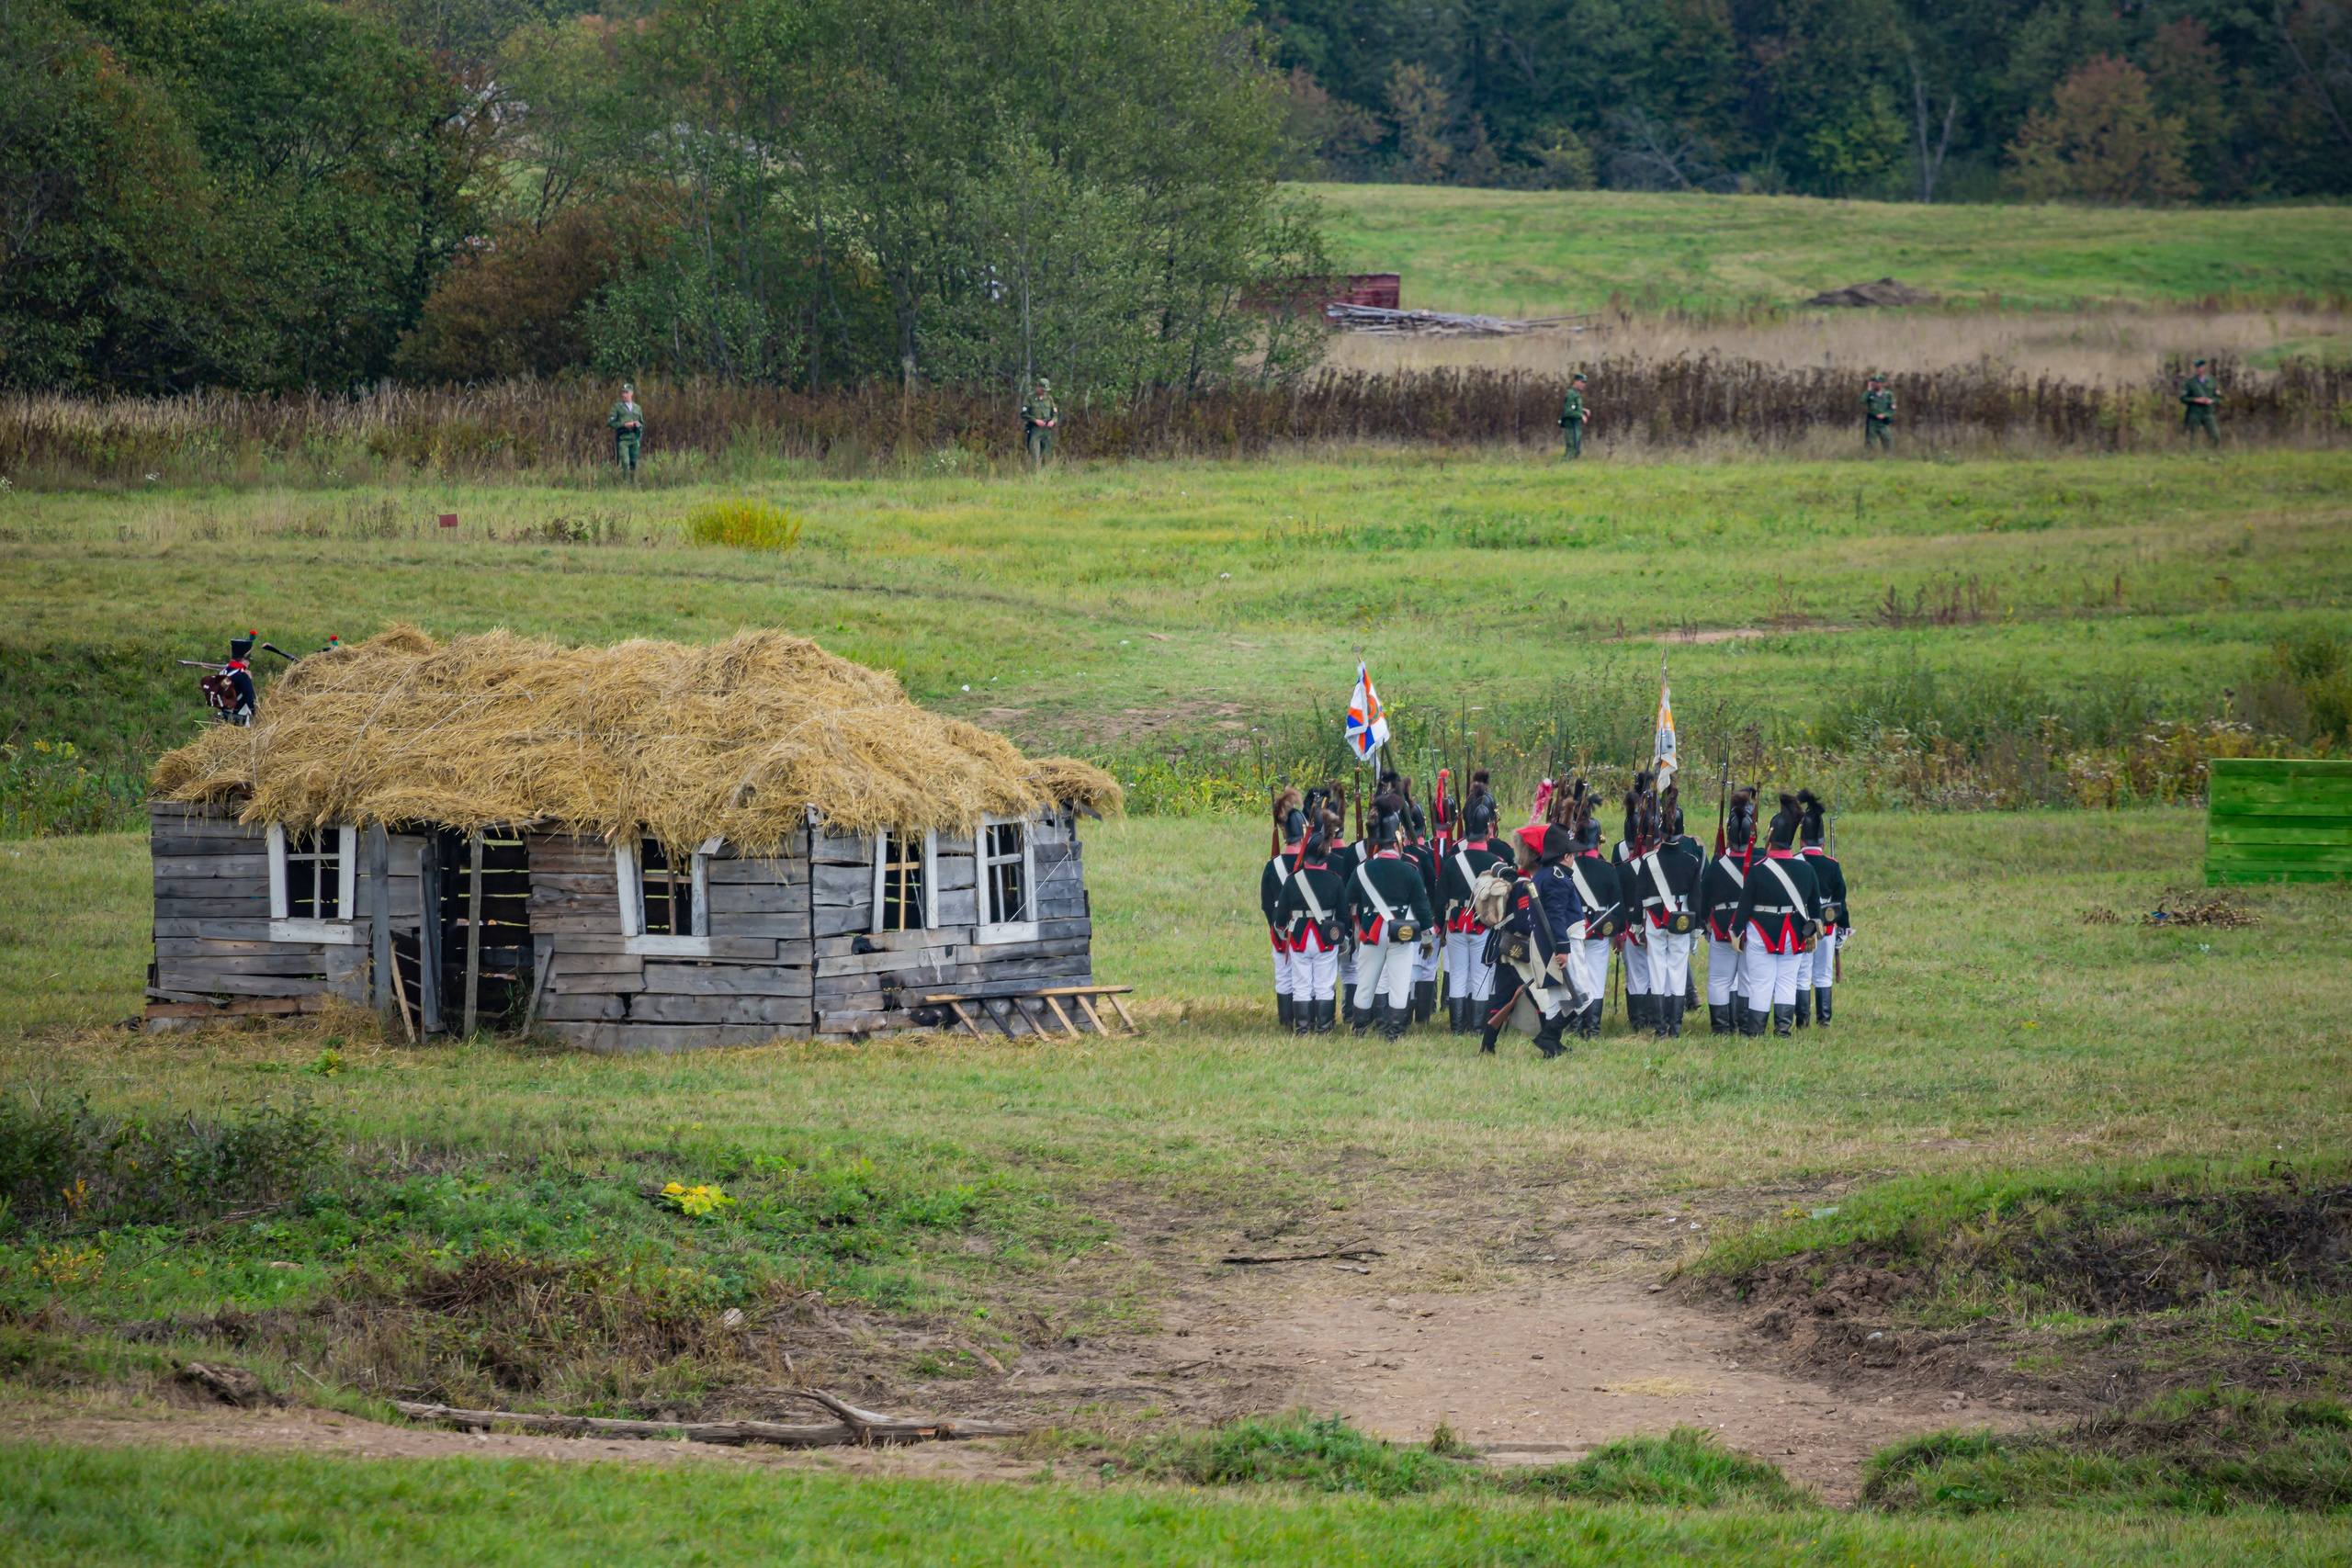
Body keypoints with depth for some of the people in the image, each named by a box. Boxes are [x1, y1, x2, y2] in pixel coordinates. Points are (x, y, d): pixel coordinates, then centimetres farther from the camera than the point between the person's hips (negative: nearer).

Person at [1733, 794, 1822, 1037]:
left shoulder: (1758, 871, -13)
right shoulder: (1806, 869, 0)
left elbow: (1745, 905, -8)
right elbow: (1815, 905, 10)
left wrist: (1737, 934, 1)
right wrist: (1812, 933, 23)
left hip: (1761, 935, -3)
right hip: (1794, 935, 3)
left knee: (1760, 984, 1)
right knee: (1787, 982, 10)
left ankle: (1756, 1031, 4)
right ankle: (1784, 1027, 7)